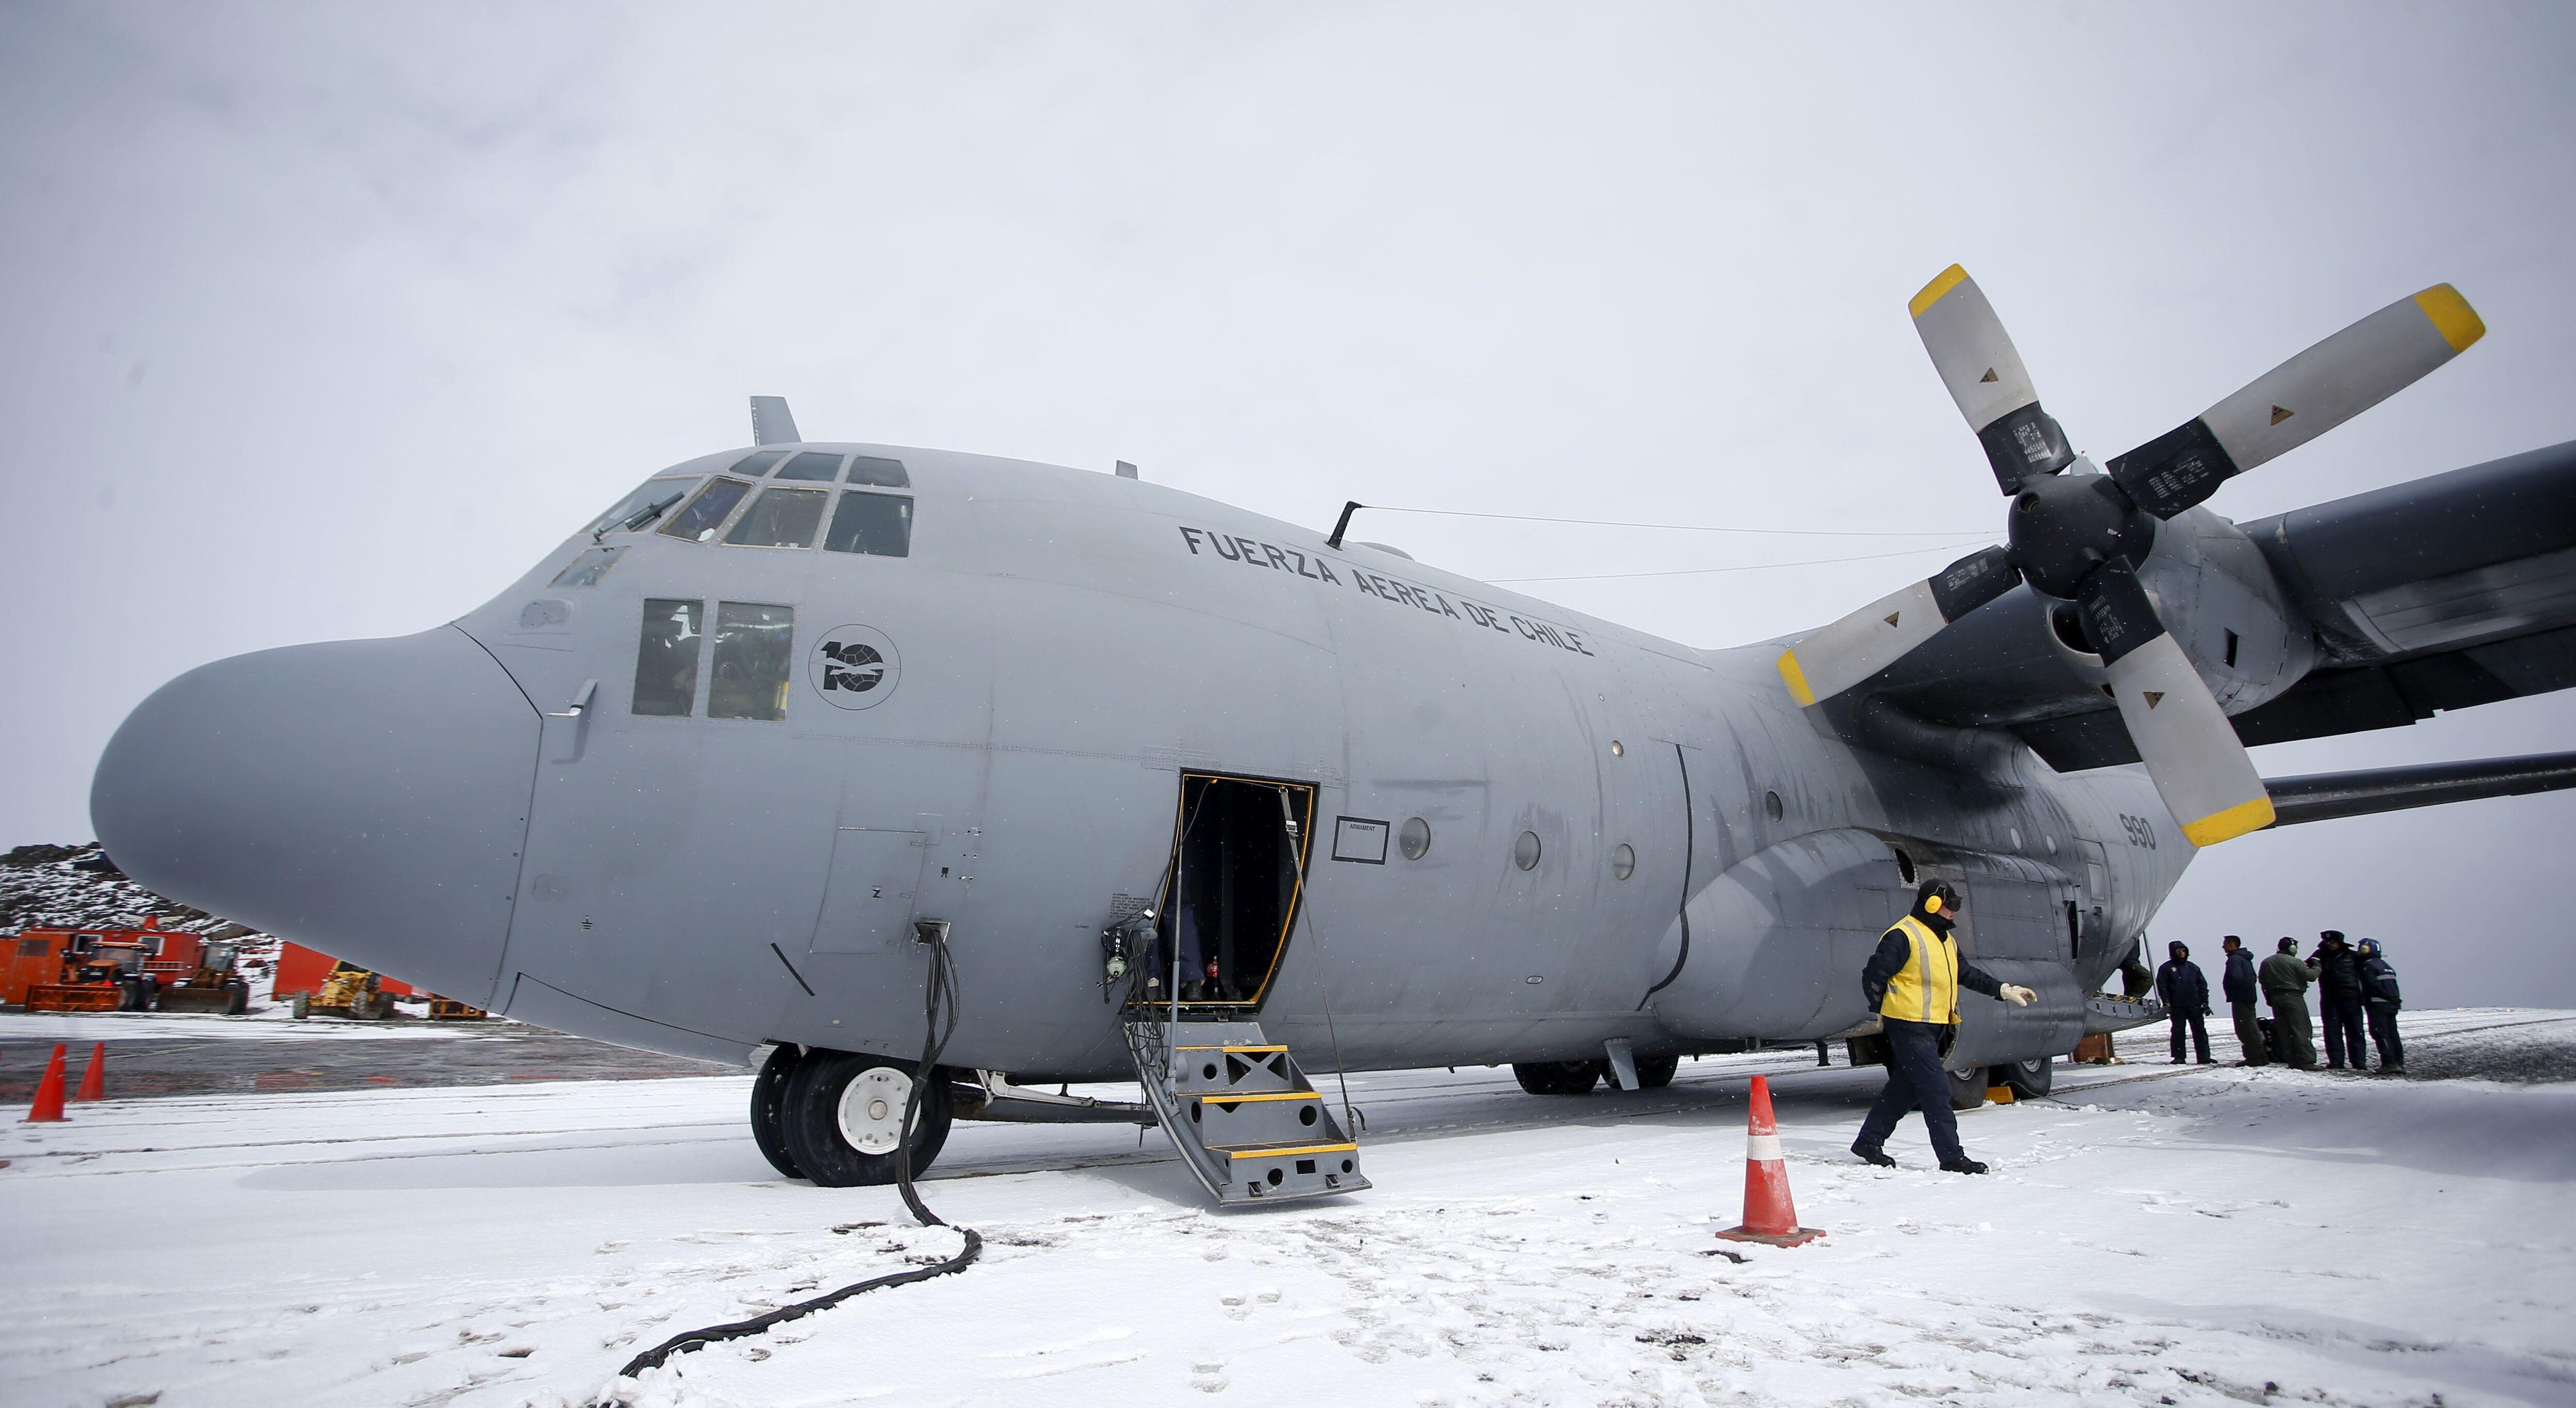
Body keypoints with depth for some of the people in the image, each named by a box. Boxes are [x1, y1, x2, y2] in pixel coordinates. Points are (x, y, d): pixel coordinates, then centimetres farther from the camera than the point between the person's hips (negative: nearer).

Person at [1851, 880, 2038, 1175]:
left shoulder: (1946, 940, 18)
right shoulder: (1902, 937, -13)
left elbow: (1967, 973, 26)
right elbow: (1873, 976, -14)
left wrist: (2004, 990, 19)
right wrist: (1883, 1012, -6)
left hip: (1934, 1027, 10)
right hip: (1909, 1026, -10)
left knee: (1906, 1088, 12)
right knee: (1936, 1091, -8)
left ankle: (1869, 1141, 20)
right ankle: (1952, 1156, -3)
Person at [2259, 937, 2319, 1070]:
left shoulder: (2266, 963, 9)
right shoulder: (2294, 962, -9)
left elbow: (2261, 980, 12)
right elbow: (2309, 976, -11)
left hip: (2275, 999, 6)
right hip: (2293, 997, -6)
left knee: (2283, 1030, 8)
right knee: (2301, 1029, -5)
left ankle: (2291, 1061, 8)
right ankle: (2306, 1061, -11)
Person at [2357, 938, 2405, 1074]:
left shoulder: (2368, 966, -8)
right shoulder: (2385, 965, 20)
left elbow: (2374, 985, -20)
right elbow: (2393, 986, 20)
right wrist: (2394, 999, 18)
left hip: (2378, 1005, -9)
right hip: (2392, 1005, 9)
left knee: (2381, 1034, -9)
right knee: (2393, 1034, 11)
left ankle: (2389, 1063, -16)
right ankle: (2399, 1064, 11)